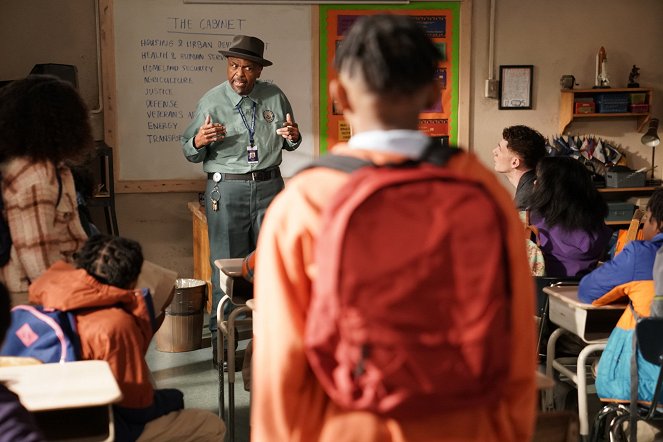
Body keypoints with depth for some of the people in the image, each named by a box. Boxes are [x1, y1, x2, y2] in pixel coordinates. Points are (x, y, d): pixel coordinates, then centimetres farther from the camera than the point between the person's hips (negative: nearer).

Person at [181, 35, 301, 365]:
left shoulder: (275, 97, 5)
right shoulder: (211, 101, -2)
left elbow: (288, 145, 16)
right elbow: (190, 153, 1)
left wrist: (293, 137, -8)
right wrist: (199, 141, -22)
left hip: (269, 186, 3)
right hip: (227, 189, -3)